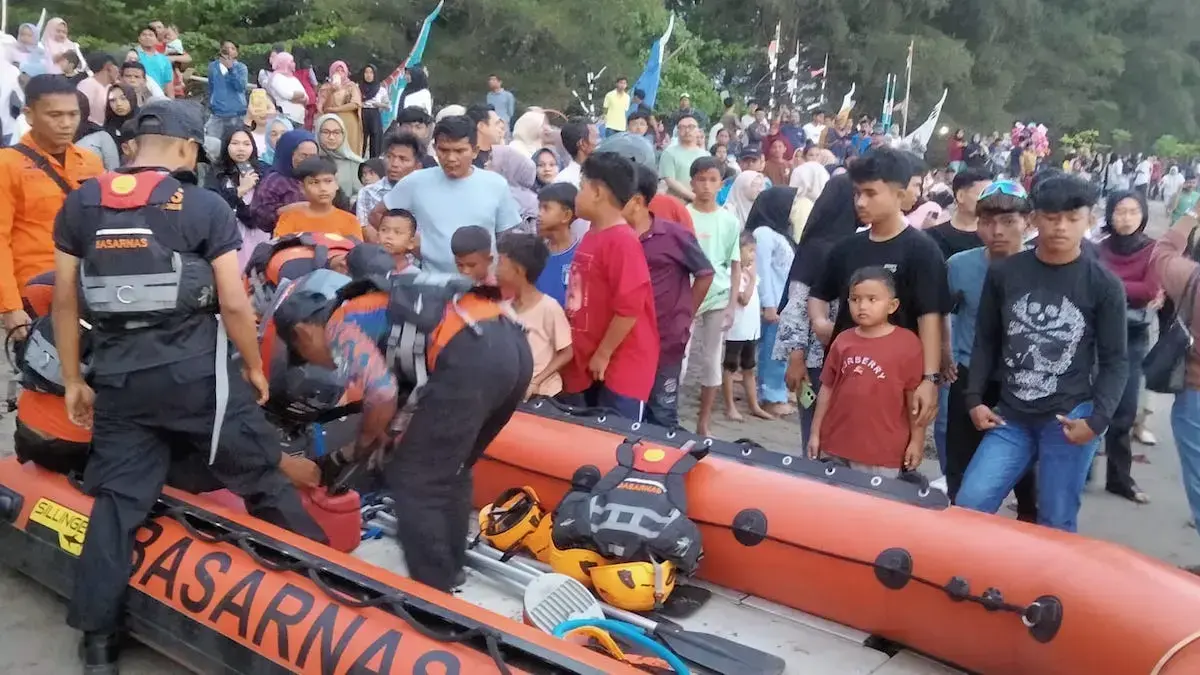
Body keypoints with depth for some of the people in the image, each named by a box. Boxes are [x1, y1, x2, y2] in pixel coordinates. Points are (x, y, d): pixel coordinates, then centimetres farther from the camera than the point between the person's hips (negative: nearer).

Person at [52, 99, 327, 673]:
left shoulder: (81, 203, 5)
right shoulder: (206, 206, -7)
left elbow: (64, 298, 7)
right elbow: (234, 304, -8)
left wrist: (73, 379, 16)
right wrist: (255, 367, 7)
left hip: (118, 377, 4)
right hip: (195, 372, -3)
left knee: (116, 500, 11)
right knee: (262, 476, 10)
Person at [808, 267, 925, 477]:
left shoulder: (908, 344, -8)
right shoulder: (842, 341, 4)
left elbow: (914, 397, -4)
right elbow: (827, 389, 10)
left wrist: (917, 441, -2)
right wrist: (815, 433, 11)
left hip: (882, 451, -4)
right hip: (835, 445, 4)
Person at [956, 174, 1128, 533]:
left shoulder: (1104, 285, -2)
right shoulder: (1004, 273, 2)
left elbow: (1115, 360, 1)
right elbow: (986, 341, 10)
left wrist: (1097, 419, -9)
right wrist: (974, 399, 4)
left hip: (1070, 420, -2)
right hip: (1011, 417, 2)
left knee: (1056, 525, 5)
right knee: (969, 506, -4)